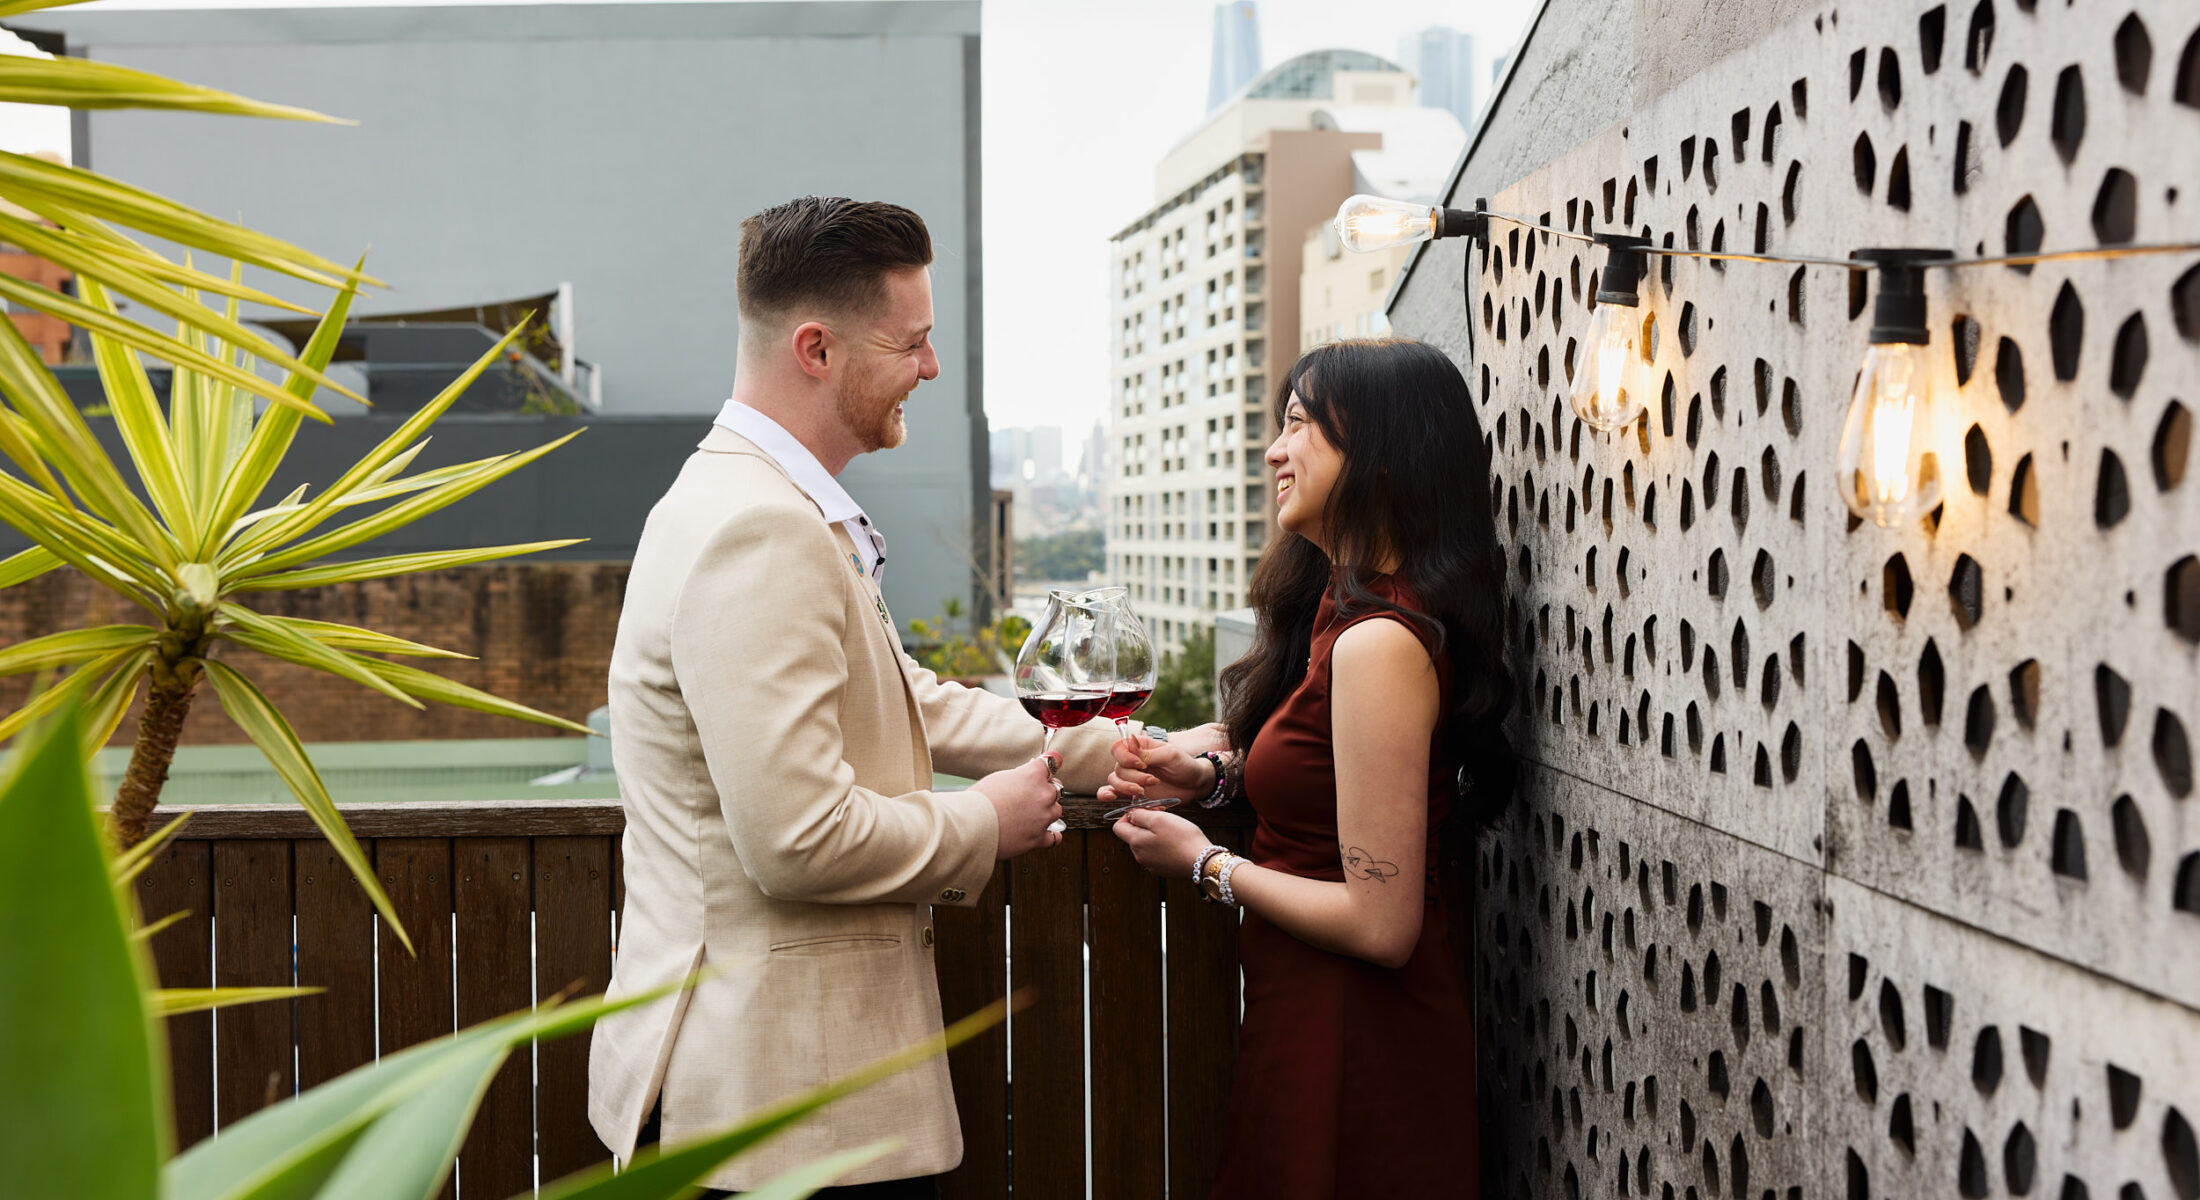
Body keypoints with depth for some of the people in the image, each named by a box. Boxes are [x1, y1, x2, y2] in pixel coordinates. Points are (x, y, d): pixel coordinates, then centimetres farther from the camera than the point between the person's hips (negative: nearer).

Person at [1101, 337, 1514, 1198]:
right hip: (1318, 1020, 9)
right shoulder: (1347, 606, 5)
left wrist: (1205, 863, -14)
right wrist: (1212, 772, 3)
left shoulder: (1380, 643, -26)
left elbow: (1380, 923, -26)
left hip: (1352, 1041, -9)